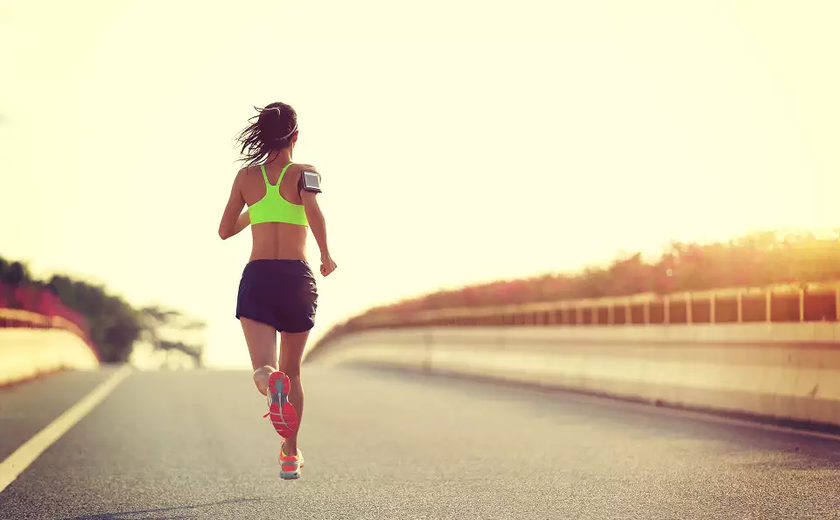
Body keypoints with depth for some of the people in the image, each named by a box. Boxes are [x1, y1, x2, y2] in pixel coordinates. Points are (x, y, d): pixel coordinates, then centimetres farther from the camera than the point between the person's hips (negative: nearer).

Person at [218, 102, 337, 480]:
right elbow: (313, 212, -18)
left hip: (256, 278, 1)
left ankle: (271, 382, -49)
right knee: (293, 370, 17)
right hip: (297, 278, 0)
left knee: (265, 370, -11)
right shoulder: (304, 173, 2)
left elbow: (225, 230, 14)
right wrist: (326, 255, -4)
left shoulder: (246, 175, 10)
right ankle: (290, 456, 23)